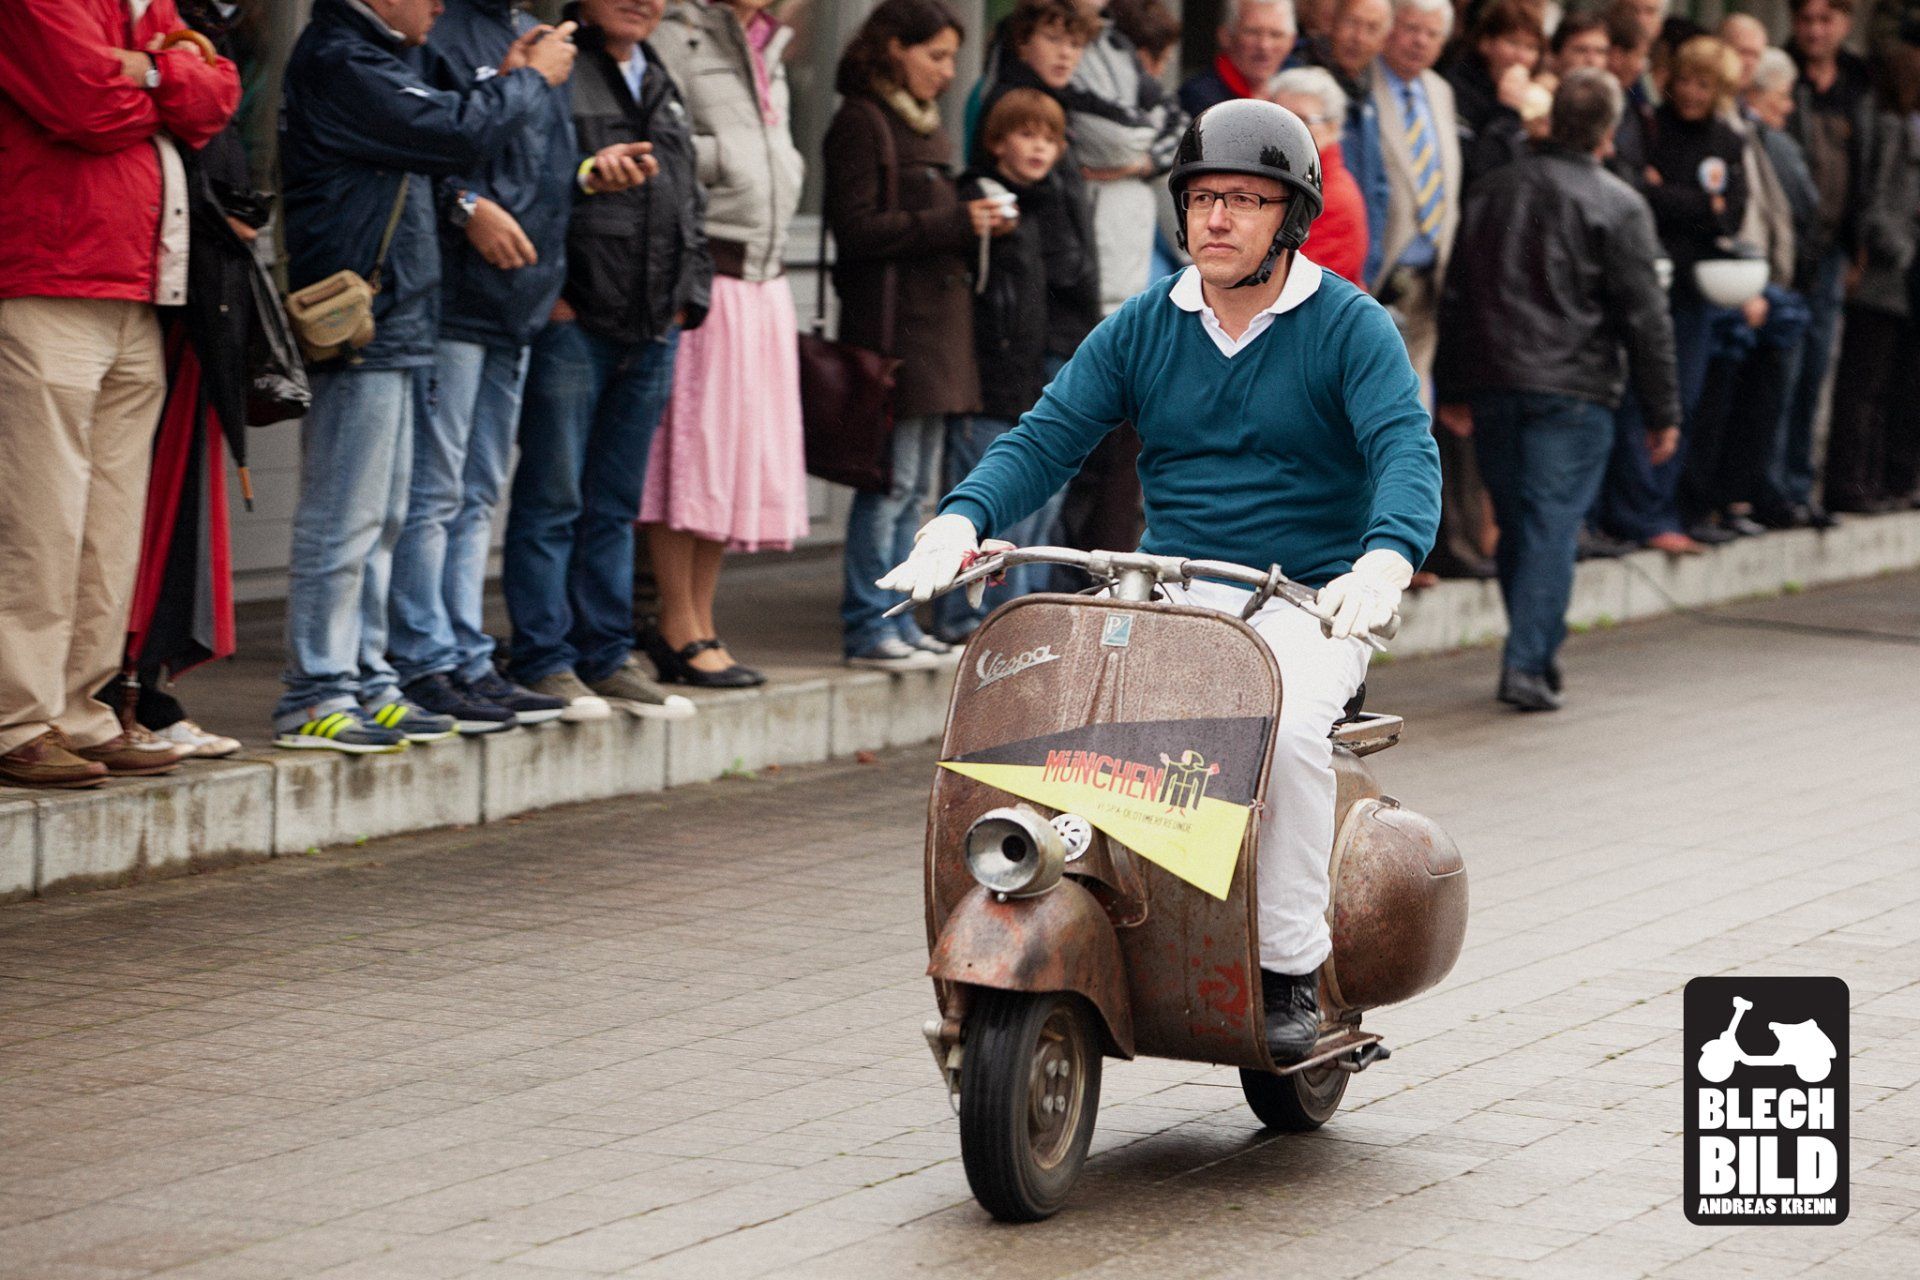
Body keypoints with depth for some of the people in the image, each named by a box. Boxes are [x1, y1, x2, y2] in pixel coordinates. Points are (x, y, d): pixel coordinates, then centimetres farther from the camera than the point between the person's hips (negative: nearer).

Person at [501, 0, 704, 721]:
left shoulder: (661, 88, 19)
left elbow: (689, 203, 25)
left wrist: (687, 297, 13)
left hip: (652, 332, 7)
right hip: (571, 326, -7)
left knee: (616, 505, 13)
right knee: (552, 500, -2)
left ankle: (607, 656, 18)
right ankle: (544, 661, 3)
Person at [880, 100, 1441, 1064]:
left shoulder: (1352, 327, -2)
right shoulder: (1142, 329, 10)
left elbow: (1407, 453, -16)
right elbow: (1048, 436, 2)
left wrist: (1384, 561, -38)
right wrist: (959, 522, -18)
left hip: (1307, 608, -3)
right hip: (1168, 598, 4)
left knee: (1284, 728, -34)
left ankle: (1291, 967, -19)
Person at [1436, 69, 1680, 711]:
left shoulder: (1493, 189, 10)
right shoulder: (1619, 207, -6)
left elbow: (1455, 295, 15)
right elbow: (1644, 316, -7)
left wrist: (1452, 387, 22)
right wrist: (1664, 410, 0)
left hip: (1493, 386, 5)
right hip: (1573, 392, -5)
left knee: (1516, 525, 14)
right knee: (1552, 526, -5)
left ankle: (1538, 656, 22)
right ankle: (1526, 664, -13)